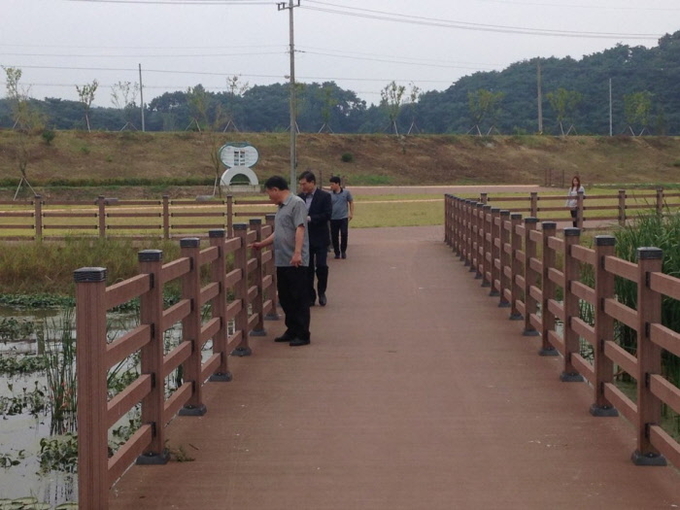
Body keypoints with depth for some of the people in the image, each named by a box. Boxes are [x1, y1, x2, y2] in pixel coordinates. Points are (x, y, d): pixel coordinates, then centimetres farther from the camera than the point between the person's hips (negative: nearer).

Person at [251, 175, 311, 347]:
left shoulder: (297, 204, -10)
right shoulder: (281, 207, 17)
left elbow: (300, 229, -19)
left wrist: (297, 253, -26)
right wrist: (261, 244, 29)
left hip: (296, 262, -9)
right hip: (282, 261, 9)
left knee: (299, 299, -3)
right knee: (285, 298, 13)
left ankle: (302, 334, 1)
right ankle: (292, 331, 22)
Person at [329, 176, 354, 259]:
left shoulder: (346, 192, 1)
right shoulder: (330, 195, 2)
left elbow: (351, 202, 9)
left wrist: (351, 213, 3)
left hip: (343, 218, -1)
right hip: (333, 218, 1)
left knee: (344, 234, -7)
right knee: (334, 236, 2)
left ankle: (343, 251, 11)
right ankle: (337, 253, 15)